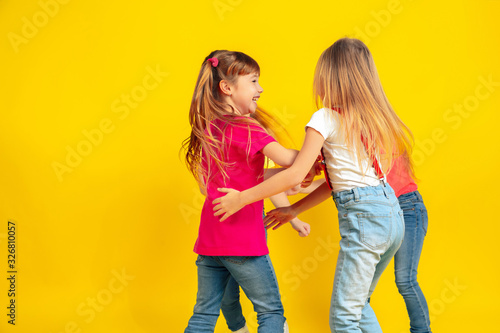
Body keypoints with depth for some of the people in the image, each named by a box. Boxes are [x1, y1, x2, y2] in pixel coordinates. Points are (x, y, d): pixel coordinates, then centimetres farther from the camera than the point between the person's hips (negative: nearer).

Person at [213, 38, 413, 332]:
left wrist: (242, 198, -6)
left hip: (364, 217, -9)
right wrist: (294, 210, 24)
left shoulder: (327, 118, -6)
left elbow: (297, 174, -13)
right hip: (392, 213, 9)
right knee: (358, 304, 22)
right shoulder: (369, 116, 17)